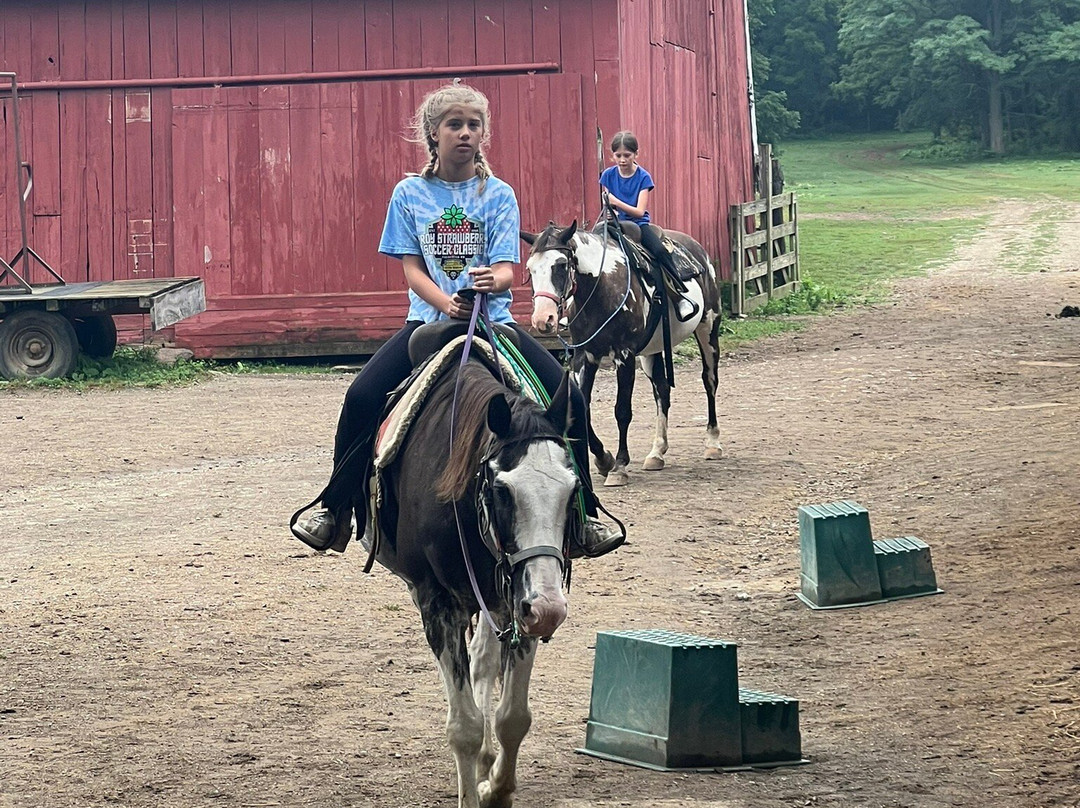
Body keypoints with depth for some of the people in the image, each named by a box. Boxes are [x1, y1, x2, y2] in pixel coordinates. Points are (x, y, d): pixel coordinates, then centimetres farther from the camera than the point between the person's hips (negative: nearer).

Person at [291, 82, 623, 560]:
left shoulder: (498, 195, 5)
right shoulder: (410, 194, 6)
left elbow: (505, 269, -5)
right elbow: (412, 269, 0)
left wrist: (492, 281, -31)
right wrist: (447, 303, -21)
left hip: (492, 319, 0)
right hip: (430, 318, 0)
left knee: (569, 398, -18)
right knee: (361, 397, -22)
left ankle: (581, 518, -3)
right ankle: (337, 512, -4)